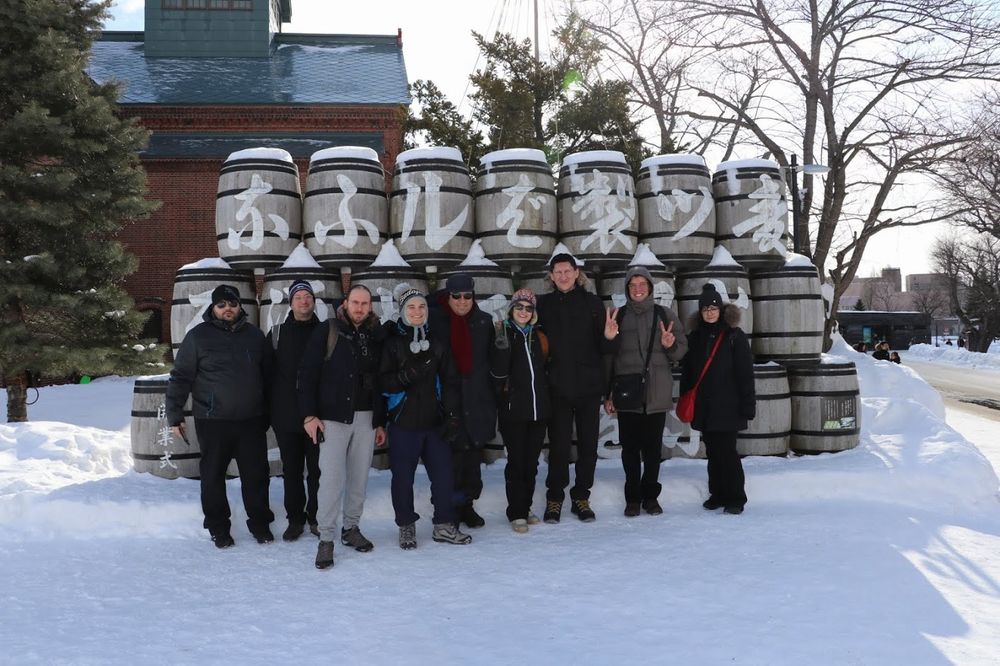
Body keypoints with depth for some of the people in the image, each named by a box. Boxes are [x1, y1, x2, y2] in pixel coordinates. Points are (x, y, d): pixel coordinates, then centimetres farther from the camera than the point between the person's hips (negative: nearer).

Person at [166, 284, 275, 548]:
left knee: (257, 475, 8)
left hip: (251, 420, 3)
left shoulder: (254, 335, 8)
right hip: (212, 421, -2)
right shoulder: (198, 336, -3)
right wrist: (175, 416, -6)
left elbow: (268, 375, 16)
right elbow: (180, 378, -2)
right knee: (213, 476, 7)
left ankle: (260, 523, 23)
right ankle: (218, 528, 22)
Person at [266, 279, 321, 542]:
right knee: (291, 470, 8)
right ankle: (295, 518, 19)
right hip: (286, 415, 1)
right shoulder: (277, 333, 5)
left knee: (317, 469, 5)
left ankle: (316, 516, 19)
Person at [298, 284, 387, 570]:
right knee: (332, 478, -5)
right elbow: (307, 372, -5)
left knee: (359, 477, 9)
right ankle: (326, 539, 4)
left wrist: (381, 422, 12)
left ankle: (351, 528, 25)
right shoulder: (328, 331, -4)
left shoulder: (376, 336, 8)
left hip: (366, 418, 4)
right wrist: (309, 414, -11)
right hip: (333, 417, -4)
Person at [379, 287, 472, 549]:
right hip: (403, 422, -3)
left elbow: (450, 380, 9)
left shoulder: (436, 342, 9)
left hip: (434, 421, 3)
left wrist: (453, 415, 2)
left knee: (442, 473, 5)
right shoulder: (392, 342, -1)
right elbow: (383, 381, -7)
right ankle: (406, 526, 21)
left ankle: (444, 525, 20)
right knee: (403, 476, 4)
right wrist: (407, 375, -23)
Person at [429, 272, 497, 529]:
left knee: (473, 453, 8)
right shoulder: (435, 320, -1)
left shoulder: (484, 322, 8)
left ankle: (467, 503, 21)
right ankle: (448, 508, 7)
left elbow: (493, 358, 11)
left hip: (477, 399, 3)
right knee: (452, 453, -5)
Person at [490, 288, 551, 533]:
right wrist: (501, 347, -25)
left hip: (538, 409, 5)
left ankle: (526, 507, 21)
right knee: (516, 462, -2)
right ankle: (516, 513, 6)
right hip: (513, 410, -4)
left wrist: (546, 400, 15)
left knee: (531, 462, 10)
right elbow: (498, 372, -11)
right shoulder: (504, 334, -3)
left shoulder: (538, 336, 11)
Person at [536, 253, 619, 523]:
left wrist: (608, 337, -22)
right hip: (558, 387, 0)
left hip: (589, 387, 1)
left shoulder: (592, 303, 1)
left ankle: (581, 497, 22)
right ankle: (555, 498, 18)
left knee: (588, 445, 8)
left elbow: (603, 349, 1)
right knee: (558, 445, 3)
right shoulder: (544, 304, 4)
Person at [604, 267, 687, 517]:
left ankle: (651, 496, 18)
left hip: (656, 394, 0)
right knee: (630, 447, 4)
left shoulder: (665, 315, 6)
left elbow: (682, 349, 9)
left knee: (653, 447, 6)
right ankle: (633, 497, 14)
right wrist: (607, 394, 0)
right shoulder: (618, 316, 5)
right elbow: (608, 356, 4)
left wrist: (670, 345, -15)